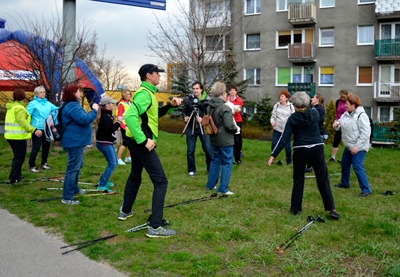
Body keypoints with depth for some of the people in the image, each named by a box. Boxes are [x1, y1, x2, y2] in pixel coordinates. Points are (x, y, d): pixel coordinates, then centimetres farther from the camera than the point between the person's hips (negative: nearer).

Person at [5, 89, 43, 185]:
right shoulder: (19, 108, -16)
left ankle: (14, 175, 32)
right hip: (18, 136, -10)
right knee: (19, 157, -4)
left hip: (10, 135, 10)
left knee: (17, 156, 22)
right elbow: (22, 121, -29)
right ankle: (14, 179, -6)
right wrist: (34, 130, -38)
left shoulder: (11, 106, 15)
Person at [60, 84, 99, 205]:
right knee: (73, 168, -9)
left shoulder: (68, 105, 16)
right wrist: (94, 110, -15)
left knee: (78, 165, 26)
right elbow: (85, 119, -27)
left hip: (75, 141, 12)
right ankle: (67, 197, -5)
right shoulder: (73, 107, -20)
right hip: (74, 141, -12)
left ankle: (74, 189, 42)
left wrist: (93, 110, 9)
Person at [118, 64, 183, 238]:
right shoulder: (145, 94, -17)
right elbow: (130, 116, -30)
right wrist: (144, 140, -32)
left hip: (136, 141, 11)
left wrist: (170, 106, 10)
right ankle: (155, 227, -11)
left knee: (135, 177, 27)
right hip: (141, 143, -11)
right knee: (160, 181, -10)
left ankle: (125, 211, 44)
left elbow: (155, 114, 25)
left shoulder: (147, 92, 15)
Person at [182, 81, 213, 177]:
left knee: (208, 149, -1)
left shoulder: (208, 100, -6)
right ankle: (191, 170, 20)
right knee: (190, 150, 4)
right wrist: (185, 117, -11)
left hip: (204, 128, -1)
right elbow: (184, 111, 10)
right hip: (191, 128, 2)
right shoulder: (188, 100, 1)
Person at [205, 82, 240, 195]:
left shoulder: (210, 107, 5)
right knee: (227, 162, 2)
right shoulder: (225, 108, -19)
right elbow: (229, 126, -20)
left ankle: (210, 185, 27)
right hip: (225, 140, -8)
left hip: (214, 139, 8)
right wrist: (236, 129, -1)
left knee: (216, 160, 20)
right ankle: (223, 189, 3)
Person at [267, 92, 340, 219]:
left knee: (298, 180, 11)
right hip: (317, 149, 1)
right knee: (323, 179, 7)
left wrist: (273, 155, -8)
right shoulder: (314, 113, 1)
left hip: (300, 151, -1)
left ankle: (295, 208, 18)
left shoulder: (292, 119, -4)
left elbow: (284, 138, -9)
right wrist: (307, 107, 38)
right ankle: (331, 209, 7)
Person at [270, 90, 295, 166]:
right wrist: (272, 122, -13)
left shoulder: (290, 106, 1)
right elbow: (273, 116, 6)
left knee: (287, 146, 0)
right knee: (274, 144, 1)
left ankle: (289, 160, 16)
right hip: (277, 128, 2)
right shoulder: (276, 105, 6)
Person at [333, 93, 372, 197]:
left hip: (359, 147, -9)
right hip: (349, 146, 9)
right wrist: (336, 124, -4)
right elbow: (340, 125, 22)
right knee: (344, 164, 20)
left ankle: (366, 189, -7)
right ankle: (344, 183, 40)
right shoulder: (346, 114, 8)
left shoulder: (361, 116, -19)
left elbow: (366, 133, -23)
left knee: (358, 167, -14)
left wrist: (357, 146, -26)